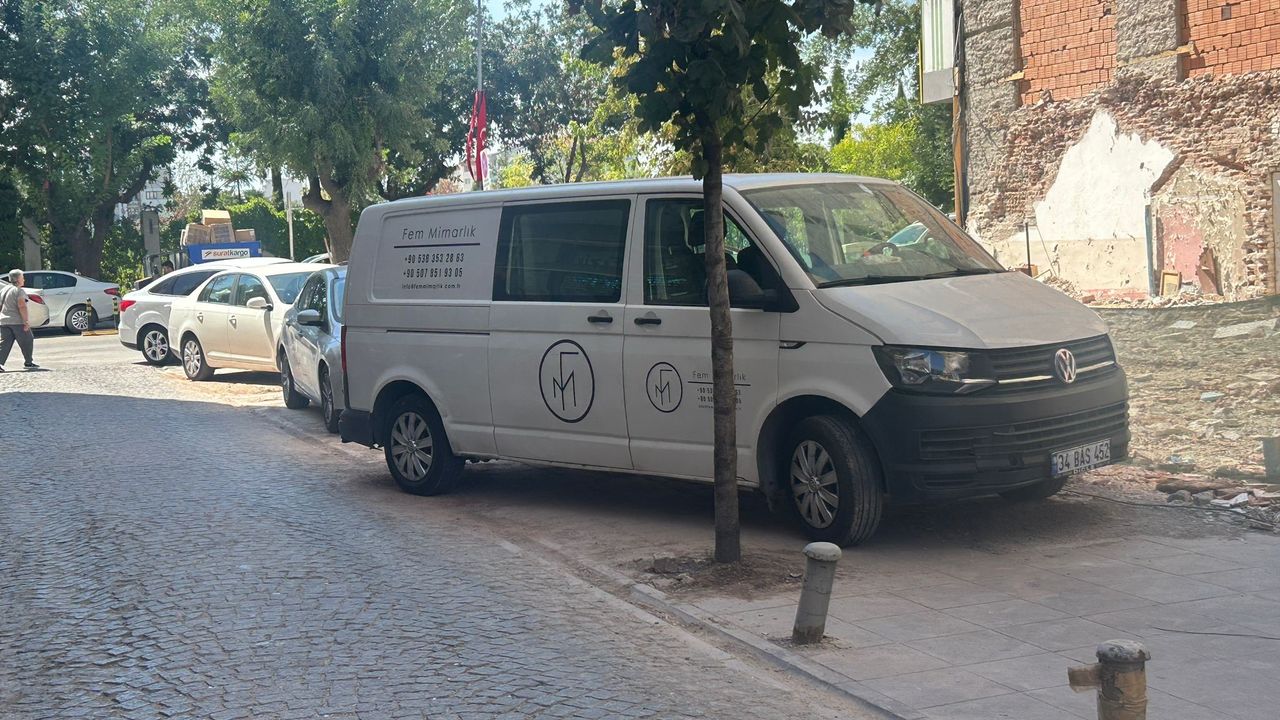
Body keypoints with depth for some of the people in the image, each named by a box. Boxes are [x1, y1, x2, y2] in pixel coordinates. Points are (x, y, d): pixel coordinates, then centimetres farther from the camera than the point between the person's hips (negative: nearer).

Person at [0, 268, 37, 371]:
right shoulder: (19, 291, -10)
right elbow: (22, 306, -19)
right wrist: (26, 320, -20)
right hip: (17, 321, -7)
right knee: (27, 342, 9)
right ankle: (28, 362, 16)